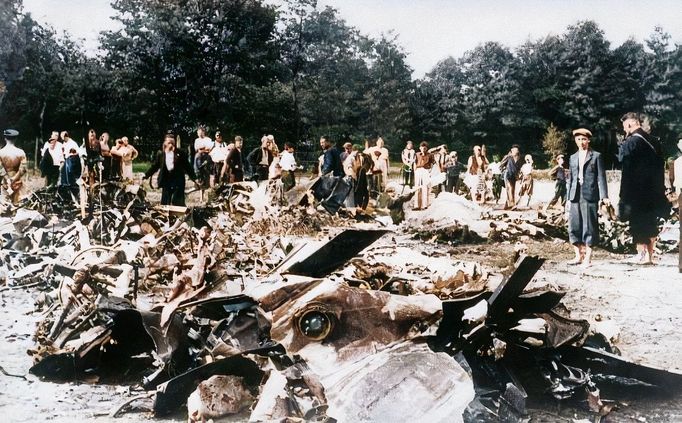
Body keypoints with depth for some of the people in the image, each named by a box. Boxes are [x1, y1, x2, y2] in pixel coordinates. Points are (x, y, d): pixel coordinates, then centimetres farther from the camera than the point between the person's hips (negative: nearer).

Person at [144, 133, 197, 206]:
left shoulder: (180, 153, -4)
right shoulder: (160, 154, 3)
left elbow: (187, 167, -2)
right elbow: (154, 167, 10)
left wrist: (194, 179, -4)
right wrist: (146, 176, 6)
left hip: (178, 183, -3)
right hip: (166, 182, 3)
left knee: (178, 204, -1)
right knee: (165, 204, 7)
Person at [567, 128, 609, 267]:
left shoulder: (596, 156, 4)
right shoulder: (573, 157, 17)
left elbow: (601, 177, -1)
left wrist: (604, 196, -9)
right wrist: (569, 197, 12)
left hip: (590, 195, -4)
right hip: (576, 195, 5)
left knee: (589, 225, -3)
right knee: (574, 225, 3)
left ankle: (588, 257, 3)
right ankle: (578, 255, 14)